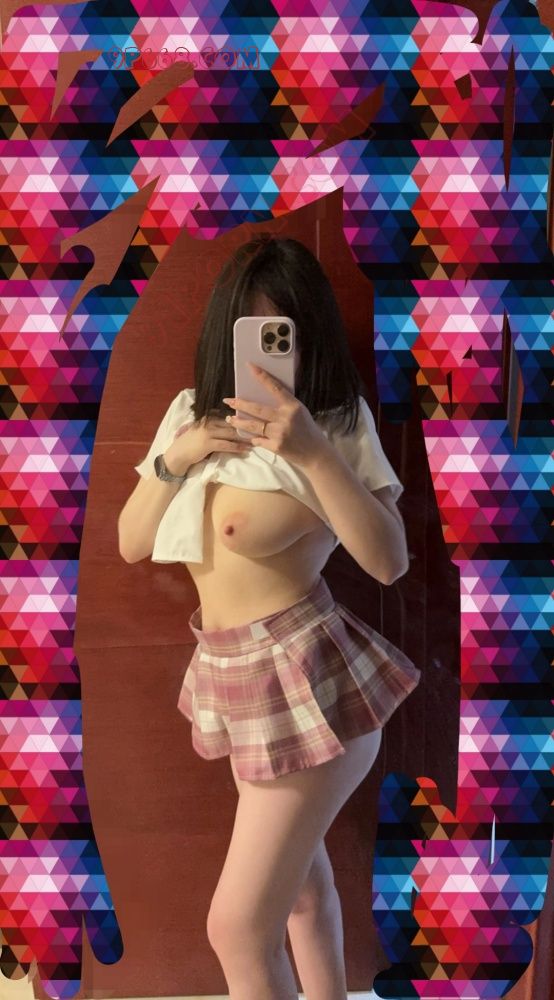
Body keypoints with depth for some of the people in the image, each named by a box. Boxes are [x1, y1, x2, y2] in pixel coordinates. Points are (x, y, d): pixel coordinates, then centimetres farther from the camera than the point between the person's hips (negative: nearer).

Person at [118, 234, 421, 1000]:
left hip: (306, 677, -6)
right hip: (229, 672, 7)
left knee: (239, 927, -3)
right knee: (299, 874, 25)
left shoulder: (336, 423, -12)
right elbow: (131, 544, 4)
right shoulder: (190, 414, 4)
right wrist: (174, 457, -11)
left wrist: (312, 451, -30)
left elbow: (390, 561, -22)